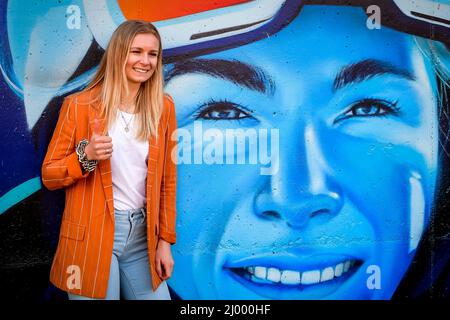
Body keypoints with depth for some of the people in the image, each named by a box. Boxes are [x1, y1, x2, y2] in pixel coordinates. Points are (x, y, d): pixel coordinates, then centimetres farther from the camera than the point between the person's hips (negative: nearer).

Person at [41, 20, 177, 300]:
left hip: (142, 234, 3)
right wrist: (86, 156, -19)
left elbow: (167, 179, 8)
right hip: (92, 235, -3)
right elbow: (49, 176, 0)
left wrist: (165, 240, 5)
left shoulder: (163, 107, 3)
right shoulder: (79, 105, -6)